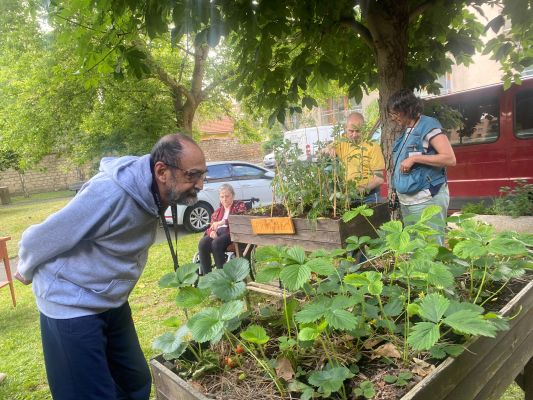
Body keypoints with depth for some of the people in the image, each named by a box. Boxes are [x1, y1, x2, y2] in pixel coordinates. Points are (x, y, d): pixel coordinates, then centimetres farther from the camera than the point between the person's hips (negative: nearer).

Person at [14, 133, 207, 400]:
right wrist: (28, 273, 1)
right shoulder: (111, 193, -32)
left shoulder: (152, 193, -7)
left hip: (112, 303, 7)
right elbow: (39, 239, -18)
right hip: (72, 307, -7)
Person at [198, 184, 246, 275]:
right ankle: (206, 275, -27)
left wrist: (223, 222, -22)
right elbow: (211, 226, 21)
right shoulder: (217, 211, 27)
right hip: (218, 233, 5)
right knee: (202, 243, -28)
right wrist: (212, 232, -6)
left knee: (216, 243, -36)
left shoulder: (240, 206, 11)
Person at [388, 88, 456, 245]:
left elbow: (450, 159, -16)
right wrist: (397, 189, 13)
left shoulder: (428, 125, -8)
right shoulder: (406, 131, 14)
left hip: (426, 200, -8)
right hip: (406, 201, 8)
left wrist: (414, 158, -18)